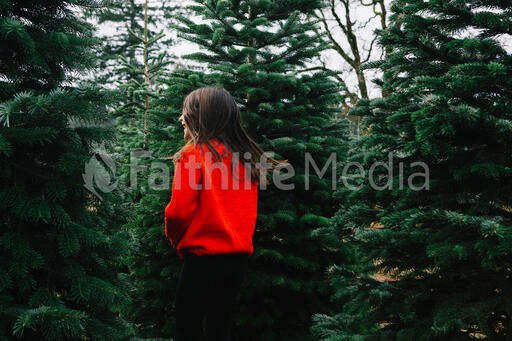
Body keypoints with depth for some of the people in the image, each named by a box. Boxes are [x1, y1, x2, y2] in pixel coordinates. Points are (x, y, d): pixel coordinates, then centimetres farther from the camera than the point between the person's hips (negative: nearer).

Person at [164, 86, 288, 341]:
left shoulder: (194, 153, -11)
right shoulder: (244, 156, 7)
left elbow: (179, 211, -13)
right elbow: (248, 212, 12)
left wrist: (177, 241, 4)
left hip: (204, 255, -6)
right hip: (239, 254, 6)